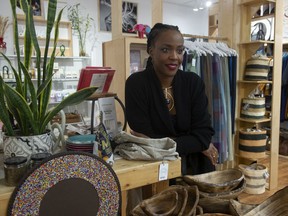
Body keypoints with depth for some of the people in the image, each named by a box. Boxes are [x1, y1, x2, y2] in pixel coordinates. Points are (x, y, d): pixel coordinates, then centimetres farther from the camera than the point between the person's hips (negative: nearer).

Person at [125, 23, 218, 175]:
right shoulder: (136, 83, -10)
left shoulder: (193, 82, 0)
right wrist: (196, 145, -11)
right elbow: (146, 142, -14)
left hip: (195, 167, 4)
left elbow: (204, 134, -7)